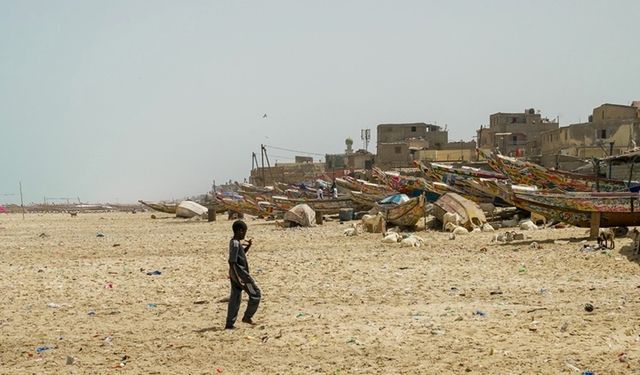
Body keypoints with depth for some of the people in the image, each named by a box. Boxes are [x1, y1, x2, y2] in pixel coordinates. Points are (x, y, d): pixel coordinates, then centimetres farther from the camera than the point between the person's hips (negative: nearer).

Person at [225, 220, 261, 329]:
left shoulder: (234, 242, 11)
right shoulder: (236, 244, -18)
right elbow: (232, 262, -24)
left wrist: (248, 246, 11)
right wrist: (237, 278, -26)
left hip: (235, 274, 9)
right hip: (240, 274, -9)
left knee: (235, 298, 10)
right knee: (255, 294, 4)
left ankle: (229, 323, 9)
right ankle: (247, 317, 9)